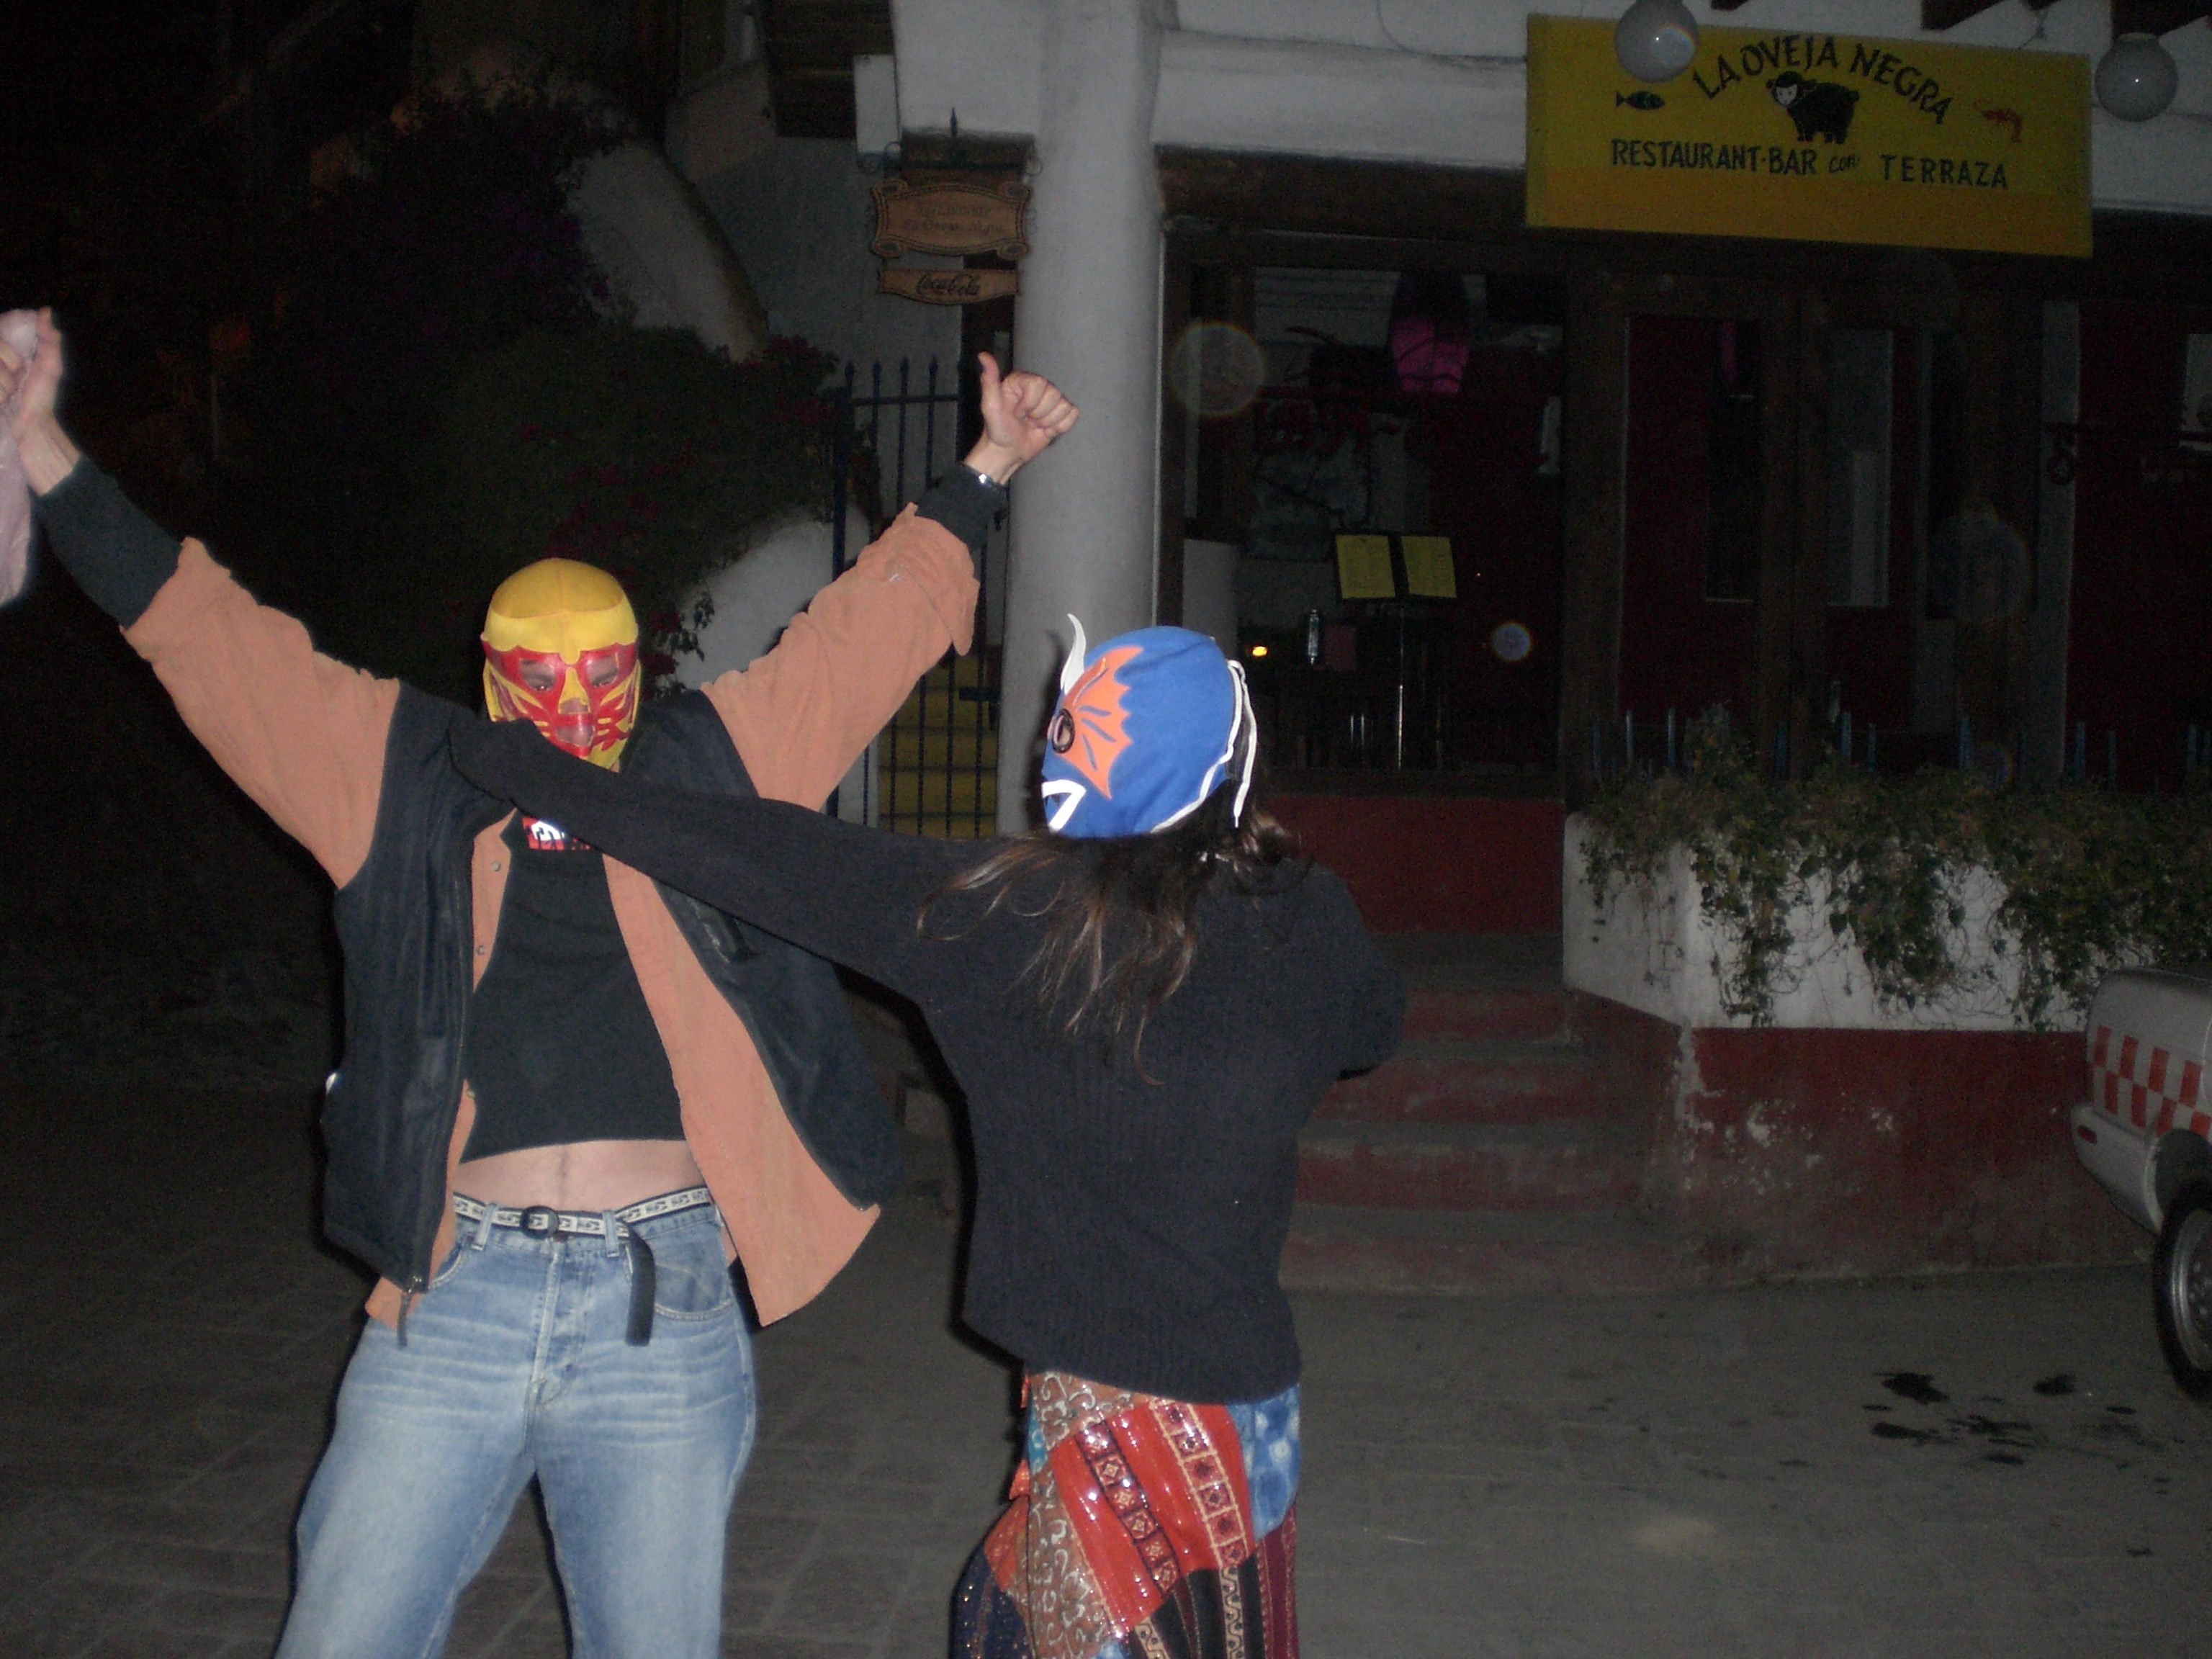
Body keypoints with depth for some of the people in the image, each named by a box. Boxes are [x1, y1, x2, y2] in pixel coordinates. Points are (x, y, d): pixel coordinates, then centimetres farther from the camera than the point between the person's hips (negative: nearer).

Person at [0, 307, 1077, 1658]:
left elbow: (876, 619, 14)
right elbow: (198, 625, 10)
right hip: (451, 1301, 1)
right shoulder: (407, 777, 9)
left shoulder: (709, 765, 9)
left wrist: (989, 468, 16)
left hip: (664, 1307, 0)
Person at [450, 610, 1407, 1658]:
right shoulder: (1305, 929, -7)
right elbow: (1375, 1026, 15)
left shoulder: (1000, 913, -11)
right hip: (1247, 1404, 2)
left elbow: (768, 861, -7)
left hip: (1099, 1408, -2)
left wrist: (526, 772, 3)